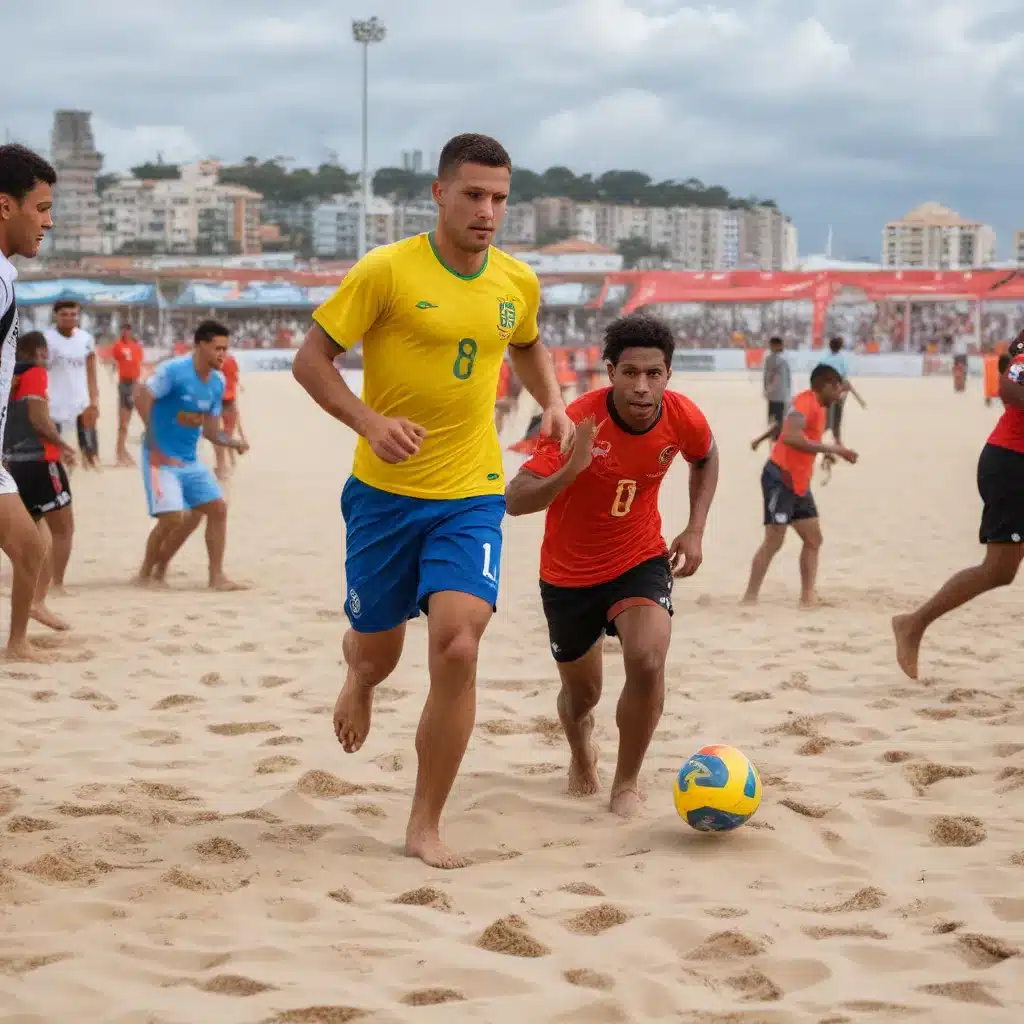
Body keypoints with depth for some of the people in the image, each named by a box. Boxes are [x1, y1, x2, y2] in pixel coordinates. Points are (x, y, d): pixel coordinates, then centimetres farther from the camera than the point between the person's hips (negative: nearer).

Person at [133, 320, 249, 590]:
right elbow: (141, 398, -21)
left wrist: (234, 443, -8)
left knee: (218, 508, -1)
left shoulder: (217, 383, 6)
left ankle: (216, 576, 6)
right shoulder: (173, 371, -16)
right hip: (162, 457, -7)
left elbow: (210, 431, 11)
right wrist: (154, 447, -20)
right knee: (173, 517, -16)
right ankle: (146, 572, 5)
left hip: (190, 459, 7)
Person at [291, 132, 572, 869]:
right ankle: (360, 679, 54)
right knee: (377, 650, 12)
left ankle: (426, 827, -3)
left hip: (473, 495, 2)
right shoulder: (387, 270, -11)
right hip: (385, 491, -2)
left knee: (458, 648, -17)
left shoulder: (518, 283, 3)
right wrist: (368, 420, -23)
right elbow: (311, 358, -8)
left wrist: (552, 402, 7)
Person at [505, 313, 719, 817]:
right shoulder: (579, 420, -28)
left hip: (640, 561, 1)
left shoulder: (683, 418, -17)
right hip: (569, 572, -1)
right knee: (581, 694, 15)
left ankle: (627, 782, -4)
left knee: (648, 661, -26)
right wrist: (571, 469, -49)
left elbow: (705, 458, 10)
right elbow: (514, 501, -33)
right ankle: (581, 754, 54)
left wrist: (695, 530, 0)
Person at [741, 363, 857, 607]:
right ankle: (750, 598, -8)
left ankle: (807, 598, 10)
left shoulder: (817, 407, 16)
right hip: (780, 479, -10)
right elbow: (791, 437, -29)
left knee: (813, 539, 8)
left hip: (798, 483, 10)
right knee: (774, 541, -11)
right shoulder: (805, 402, -15)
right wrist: (830, 449, -26)